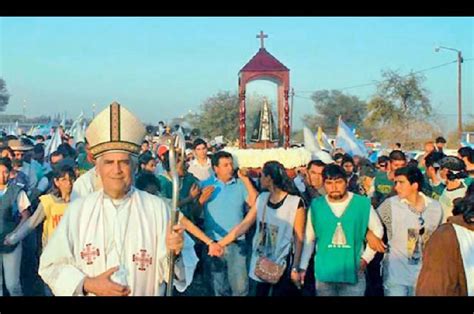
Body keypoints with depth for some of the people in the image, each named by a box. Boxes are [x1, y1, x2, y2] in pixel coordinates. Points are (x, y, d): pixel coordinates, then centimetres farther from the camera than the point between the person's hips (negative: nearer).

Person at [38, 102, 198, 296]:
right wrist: (87, 285, -17)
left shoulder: (157, 208, -10)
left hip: (147, 292, -1)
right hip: (92, 291, 1)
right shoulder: (78, 209, -6)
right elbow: (51, 265, -5)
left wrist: (174, 254, -31)